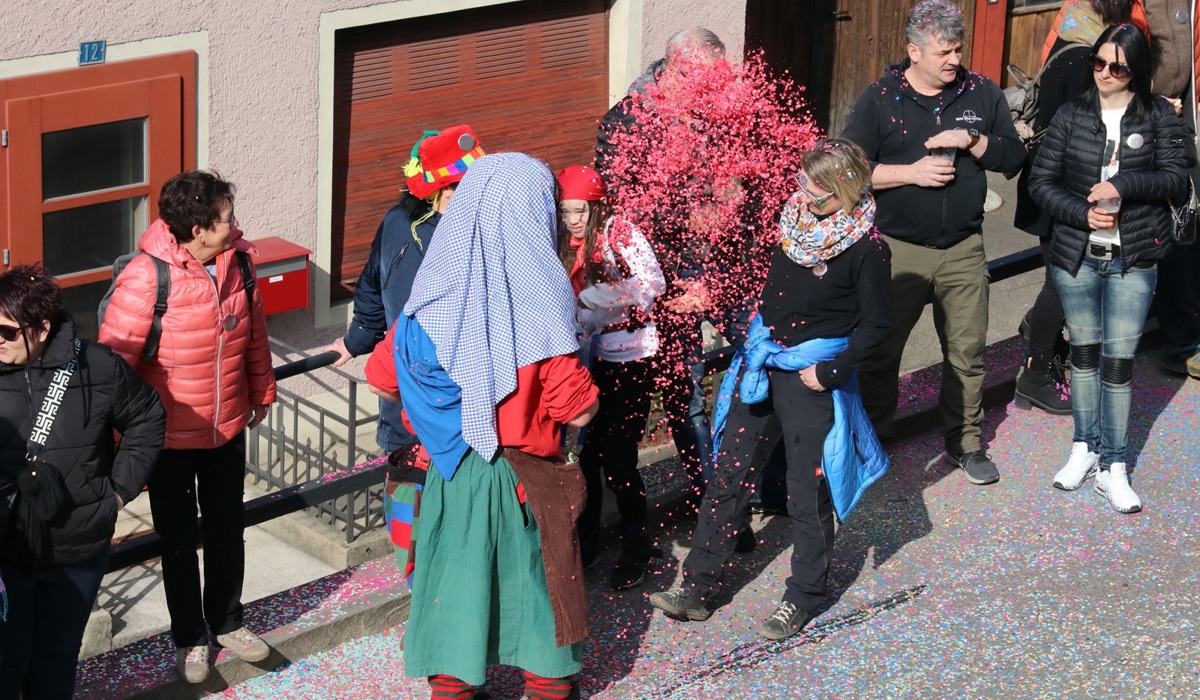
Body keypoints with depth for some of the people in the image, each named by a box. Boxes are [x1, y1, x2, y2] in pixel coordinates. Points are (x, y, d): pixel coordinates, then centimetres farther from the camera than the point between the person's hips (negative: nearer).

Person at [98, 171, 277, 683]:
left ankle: (226, 621, 41)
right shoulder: (147, 278, -26)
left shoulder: (238, 260, -9)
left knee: (227, 528, 19)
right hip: (170, 435, -4)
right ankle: (189, 636, 33)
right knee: (179, 539, 13)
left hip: (228, 428, 5)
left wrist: (261, 391, 18)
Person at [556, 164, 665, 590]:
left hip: (627, 358, -5)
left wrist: (598, 297, -29)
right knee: (585, 454, 8)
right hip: (586, 358, 5)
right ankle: (586, 543, 24)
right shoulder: (564, 245, 7)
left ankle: (636, 550, 11)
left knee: (618, 459, -5)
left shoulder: (619, 231, -10)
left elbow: (653, 282, -23)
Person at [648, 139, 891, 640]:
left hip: (811, 377, -6)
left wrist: (830, 372, -13)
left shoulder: (866, 248, -15)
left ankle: (803, 598, 22)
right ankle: (698, 588, 17)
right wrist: (757, 342, 10)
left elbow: (875, 322, -11)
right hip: (764, 365, 7)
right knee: (728, 475, 9)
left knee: (806, 493, 5)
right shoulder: (796, 217, 3)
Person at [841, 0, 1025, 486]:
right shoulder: (879, 100, -5)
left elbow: (1014, 156, 4)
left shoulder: (981, 94, 4)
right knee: (881, 350, 6)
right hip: (898, 249, -2)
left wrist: (971, 141, -13)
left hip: (963, 249, 2)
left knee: (967, 350, 6)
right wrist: (912, 173, -17)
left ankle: (965, 442, 21)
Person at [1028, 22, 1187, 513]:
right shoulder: (1072, 116, 0)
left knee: (1118, 360, -1)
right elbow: (1041, 182, 0)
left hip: (1133, 259, -2)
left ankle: (1113, 468, 7)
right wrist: (1082, 214, -15)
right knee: (1084, 350, 14)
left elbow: (1175, 177, -8)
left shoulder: (1159, 116, -2)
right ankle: (1085, 448, 29)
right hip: (1076, 254, 2)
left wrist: (1123, 185, -22)